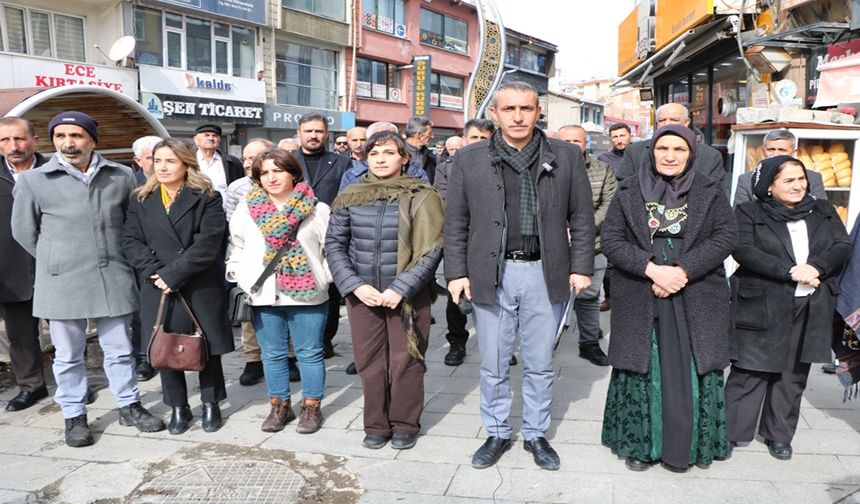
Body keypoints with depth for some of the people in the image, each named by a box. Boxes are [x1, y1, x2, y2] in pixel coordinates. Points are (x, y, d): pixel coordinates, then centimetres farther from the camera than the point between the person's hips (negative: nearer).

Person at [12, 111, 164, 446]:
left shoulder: (121, 176, 0)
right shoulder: (33, 181, -3)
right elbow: (23, 232, 6)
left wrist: (116, 257, 10)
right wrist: (57, 262, 7)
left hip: (113, 279, 1)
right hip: (62, 283, -1)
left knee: (119, 349, 12)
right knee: (68, 356, 11)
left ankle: (129, 406, 28)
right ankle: (74, 416, 27)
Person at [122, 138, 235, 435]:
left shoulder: (207, 198, -2)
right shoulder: (141, 199, 10)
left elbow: (208, 243, -12)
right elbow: (131, 242, 3)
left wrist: (172, 274, -16)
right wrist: (155, 272, -13)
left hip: (202, 288, -3)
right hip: (159, 289, 3)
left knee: (207, 348, 7)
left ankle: (211, 404, 24)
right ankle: (178, 408, 25)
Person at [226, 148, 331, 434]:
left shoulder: (317, 210, -2)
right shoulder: (246, 209, 5)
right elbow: (235, 249, 11)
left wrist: (323, 279, -6)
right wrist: (243, 279, 1)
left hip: (307, 295, -2)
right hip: (263, 297, 3)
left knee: (310, 353, 7)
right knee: (273, 354, 13)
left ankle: (311, 407, 21)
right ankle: (280, 406, 28)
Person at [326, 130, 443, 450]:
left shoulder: (422, 197, -6)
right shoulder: (350, 197, 3)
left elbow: (431, 250, -9)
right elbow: (334, 244, 4)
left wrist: (401, 289, -16)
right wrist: (355, 286, -9)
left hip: (408, 296, -2)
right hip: (362, 295, 3)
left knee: (405, 363, 6)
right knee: (369, 363, 9)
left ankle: (405, 426, 26)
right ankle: (376, 425, 27)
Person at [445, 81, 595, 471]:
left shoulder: (566, 157, 3)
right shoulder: (469, 160, 1)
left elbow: (582, 217, 5)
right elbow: (455, 223, 2)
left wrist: (581, 267, 0)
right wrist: (456, 272, -3)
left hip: (545, 273, 1)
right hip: (490, 274, 0)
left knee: (540, 363, 13)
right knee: (493, 364, 12)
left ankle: (536, 434, 31)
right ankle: (497, 434, 30)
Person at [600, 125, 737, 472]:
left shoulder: (710, 191, 5)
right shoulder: (629, 192, 4)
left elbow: (725, 237, -2)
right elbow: (610, 239, -2)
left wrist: (683, 271, -15)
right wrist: (652, 269, -15)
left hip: (695, 299, 0)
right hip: (640, 299, 0)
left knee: (689, 373, 3)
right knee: (642, 370, 5)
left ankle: (683, 447, 20)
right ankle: (640, 444, 20)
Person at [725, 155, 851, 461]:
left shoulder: (822, 211, 14)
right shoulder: (749, 212, -1)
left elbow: (843, 246, 4)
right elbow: (743, 251, -14)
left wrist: (815, 267, -16)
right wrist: (790, 271, -21)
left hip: (811, 309, 5)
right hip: (763, 308, -4)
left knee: (794, 374, 11)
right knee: (750, 372, -2)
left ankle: (779, 435, 24)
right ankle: (729, 433, 8)